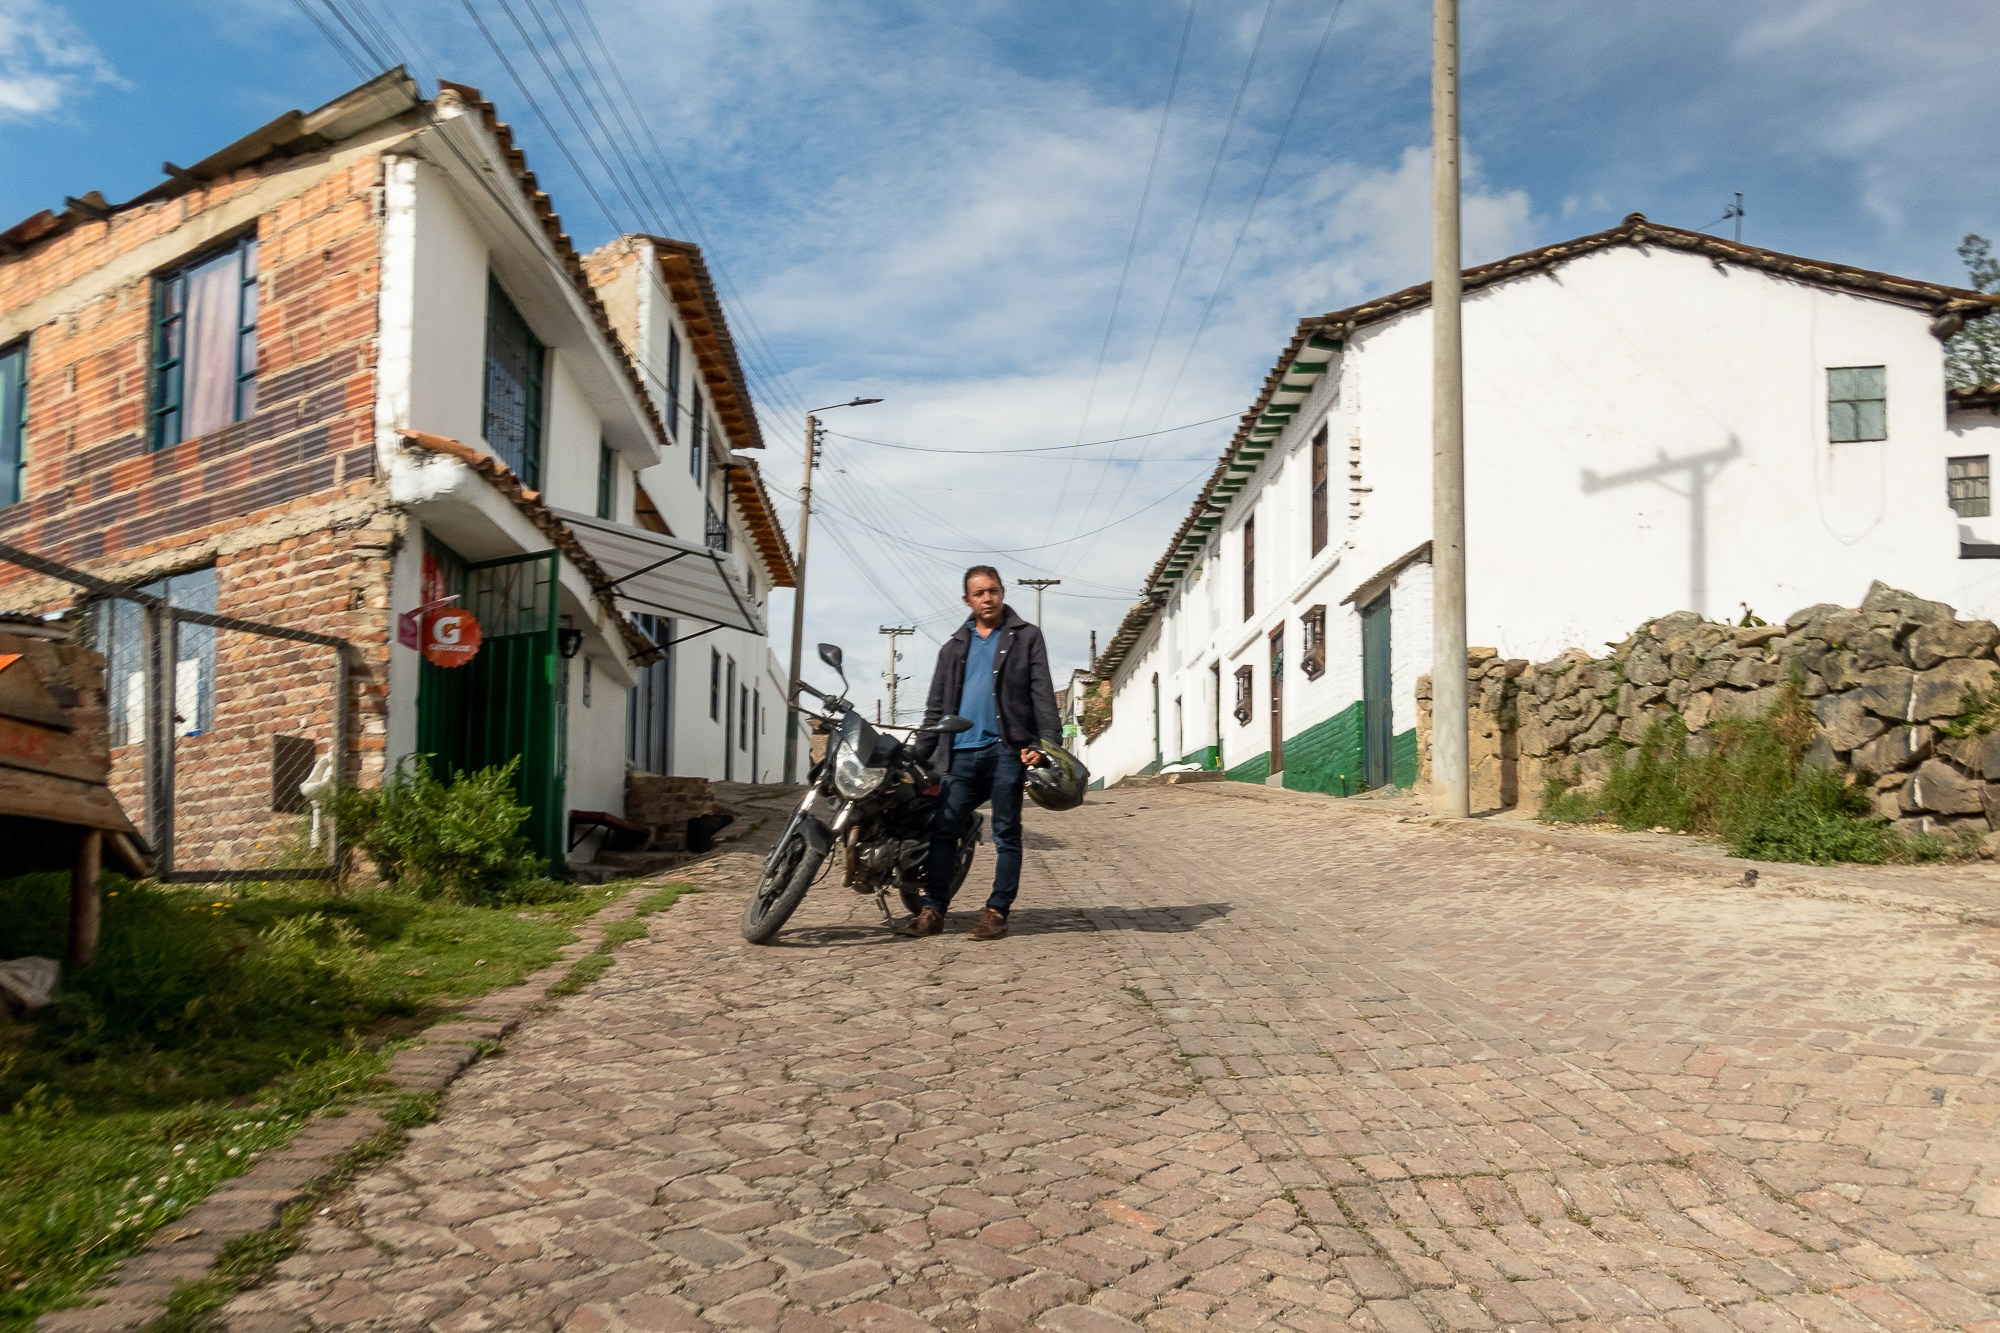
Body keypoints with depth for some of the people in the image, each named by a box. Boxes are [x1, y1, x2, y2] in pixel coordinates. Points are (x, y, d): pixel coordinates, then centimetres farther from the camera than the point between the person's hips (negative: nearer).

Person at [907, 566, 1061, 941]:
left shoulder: (1026, 637, 9)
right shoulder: (954, 648, 19)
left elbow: (1042, 692, 0)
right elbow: (936, 707, 19)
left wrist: (1045, 740, -13)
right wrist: (920, 754, 11)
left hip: (1006, 750, -3)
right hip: (961, 752, 4)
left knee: (1006, 834, 1)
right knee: (941, 828, -1)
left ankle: (997, 911, 7)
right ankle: (933, 909, 4)